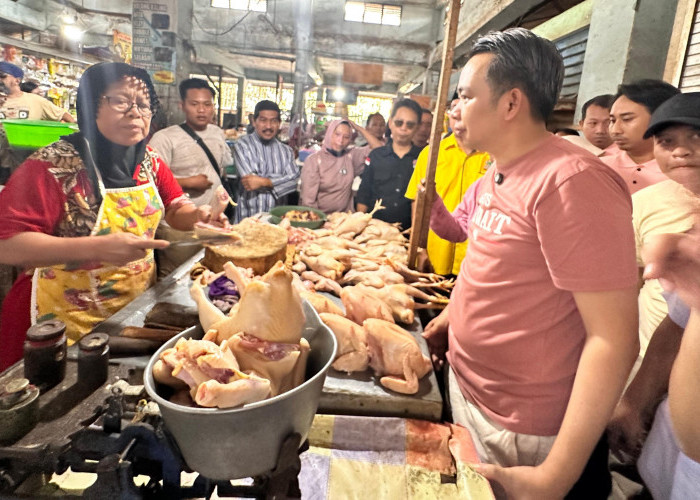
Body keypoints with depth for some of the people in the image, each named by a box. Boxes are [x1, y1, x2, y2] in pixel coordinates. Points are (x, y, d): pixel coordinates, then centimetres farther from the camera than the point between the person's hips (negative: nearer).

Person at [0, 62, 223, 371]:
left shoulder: (149, 161, -1)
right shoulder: (53, 165, -19)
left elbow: (176, 210, 8)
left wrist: (197, 216, -15)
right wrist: (98, 247, -33)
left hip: (137, 307, 6)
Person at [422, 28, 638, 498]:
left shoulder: (571, 180, -24)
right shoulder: (495, 174, 4)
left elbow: (614, 338, -25)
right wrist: (450, 319, 12)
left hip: (521, 435, -8)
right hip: (464, 389, 8)